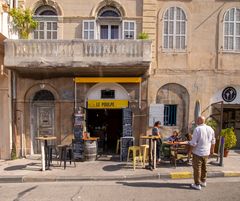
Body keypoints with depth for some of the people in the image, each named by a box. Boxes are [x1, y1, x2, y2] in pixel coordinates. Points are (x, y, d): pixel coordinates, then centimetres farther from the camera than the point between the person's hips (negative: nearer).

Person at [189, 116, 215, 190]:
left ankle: (197, 184, 10)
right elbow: (213, 141, 12)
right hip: (206, 152, 7)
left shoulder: (197, 129, -19)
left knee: (197, 168, 3)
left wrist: (190, 150, -7)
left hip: (198, 152, -7)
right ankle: (203, 182, 34)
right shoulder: (210, 129, 2)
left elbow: (193, 142, -19)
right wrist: (212, 149, 24)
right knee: (204, 167, 21)